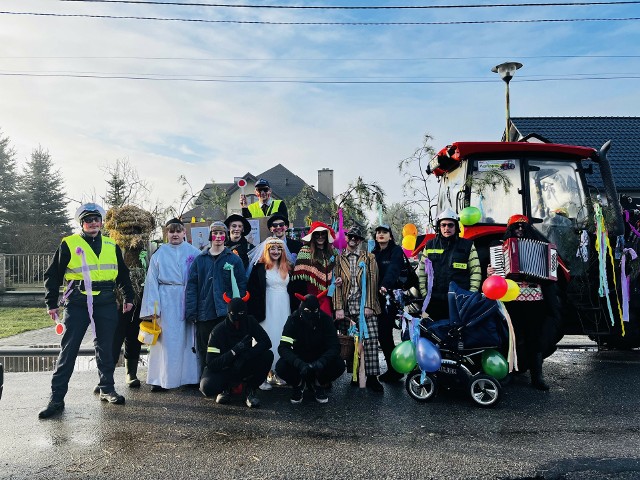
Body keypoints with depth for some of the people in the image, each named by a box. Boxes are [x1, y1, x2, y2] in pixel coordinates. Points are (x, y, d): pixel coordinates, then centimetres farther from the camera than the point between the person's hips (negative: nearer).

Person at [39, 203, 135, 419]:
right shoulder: (69, 244, 2)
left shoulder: (111, 246, 11)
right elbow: (53, 275, 5)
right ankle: (56, 397, 8)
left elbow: (123, 274, 20)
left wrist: (129, 297, 17)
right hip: (77, 303, -2)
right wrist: (51, 303, 2)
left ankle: (107, 390, 23)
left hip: (106, 303, 3)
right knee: (68, 350, -1)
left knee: (106, 348, 9)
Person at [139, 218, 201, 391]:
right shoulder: (159, 254, 7)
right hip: (166, 301, 0)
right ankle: (161, 379, 11)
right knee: (166, 340, 3)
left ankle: (190, 376, 16)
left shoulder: (194, 252, 5)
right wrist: (152, 307, -4)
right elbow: (152, 281, 3)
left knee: (188, 337, 5)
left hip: (189, 300, 0)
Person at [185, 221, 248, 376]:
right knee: (204, 352, 9)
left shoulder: (234, 259, 4)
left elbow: (241, 286, 2)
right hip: (204, 313, 2)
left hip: (226, 313, -2)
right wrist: (191, 312, -4)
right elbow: (191, 286, 4)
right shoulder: (200, 260, 8)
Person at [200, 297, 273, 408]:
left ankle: (249, 389, -4)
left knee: (268, 355, -24)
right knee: (207, 387, -33)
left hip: (245, 368, 2)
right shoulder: (218, 331, -21)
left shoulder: (250, 322, -11)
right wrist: (234, 351, -36)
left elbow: (266, 342, -18)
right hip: (222, 369, -2)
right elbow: (211, 364, -24)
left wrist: (249, 353, -34)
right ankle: (225, 388, 6)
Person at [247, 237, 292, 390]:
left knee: (282, 339, 8)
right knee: (267, 339, -3)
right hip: (268, 308, -5)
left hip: (284, 308, 5)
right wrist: (257, 312, -14)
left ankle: (276, 373, 19)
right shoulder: (260, 268, -4)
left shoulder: (287, 268, 11)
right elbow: (253, 291, -8)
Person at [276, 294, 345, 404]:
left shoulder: (326, 319, -19)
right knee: (281, 367, -30)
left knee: (339, 365, -27)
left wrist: (321, 362, -42)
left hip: (319, 358, 1)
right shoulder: (293, 319, -21)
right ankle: (299, 384, 5)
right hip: (299, 358, 0)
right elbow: (283, 347, -27)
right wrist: (300, 364, -44)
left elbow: (334, 346, -22)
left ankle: (317, 384, 5)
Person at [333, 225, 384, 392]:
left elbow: (372, 282, 3)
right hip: (346, 307, 1)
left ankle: (371, 377, -3)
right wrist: (338, 308, -4)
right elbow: (337, 284, 4)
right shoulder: (339, 259, 12)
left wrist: (369, 306, -6)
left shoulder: (369, 258, 11)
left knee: (370, 340, -9)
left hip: (365, 306, -1)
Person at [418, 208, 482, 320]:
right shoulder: (430, 246, 11)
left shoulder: (468, 246, 6)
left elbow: (476, 272, 5)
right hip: (434, 301, 2)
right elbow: (421, 271, 14)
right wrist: (424, 293, 5)